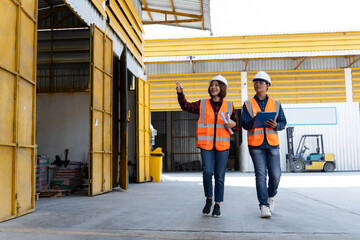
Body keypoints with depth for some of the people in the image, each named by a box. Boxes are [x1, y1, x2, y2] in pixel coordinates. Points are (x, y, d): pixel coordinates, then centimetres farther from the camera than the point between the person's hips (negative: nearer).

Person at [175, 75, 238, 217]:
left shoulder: (229, 106, 10)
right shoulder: (202, 104, 9)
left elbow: (236, 126, 17)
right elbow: (186, 106, -4)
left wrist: (233, 124, -6)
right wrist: (180, 93, -19)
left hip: (222, 145, 1)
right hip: (206, 144, -1)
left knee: (219, 176, 3)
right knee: (207, 172, -13)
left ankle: (217, 205, 15)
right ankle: (209, 199, 11)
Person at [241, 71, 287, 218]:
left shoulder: (275, 104, 11)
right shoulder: (248, 104, 6)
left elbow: (283, 122, 10)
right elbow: (244, 124, 0)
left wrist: (276, 125, -13)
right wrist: (255, 120, -20)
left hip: (272, 143, 2)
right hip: (255, 144, -1)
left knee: (275, 175, -2)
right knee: (260, 174, -7)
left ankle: (271, 196, 27)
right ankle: (264, 206, -1)